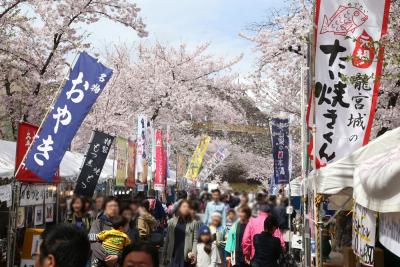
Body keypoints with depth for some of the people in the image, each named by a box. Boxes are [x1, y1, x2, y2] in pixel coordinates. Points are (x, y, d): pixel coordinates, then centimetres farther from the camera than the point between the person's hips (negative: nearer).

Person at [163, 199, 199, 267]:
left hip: (186, 255, -2)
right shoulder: (171, 221, 7)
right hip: (173, 254, 2)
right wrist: (164, 255, 7)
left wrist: (194, 253, -19)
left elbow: (195, 240, -4)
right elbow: (167, 239, 8)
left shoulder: (194, 223, 1)